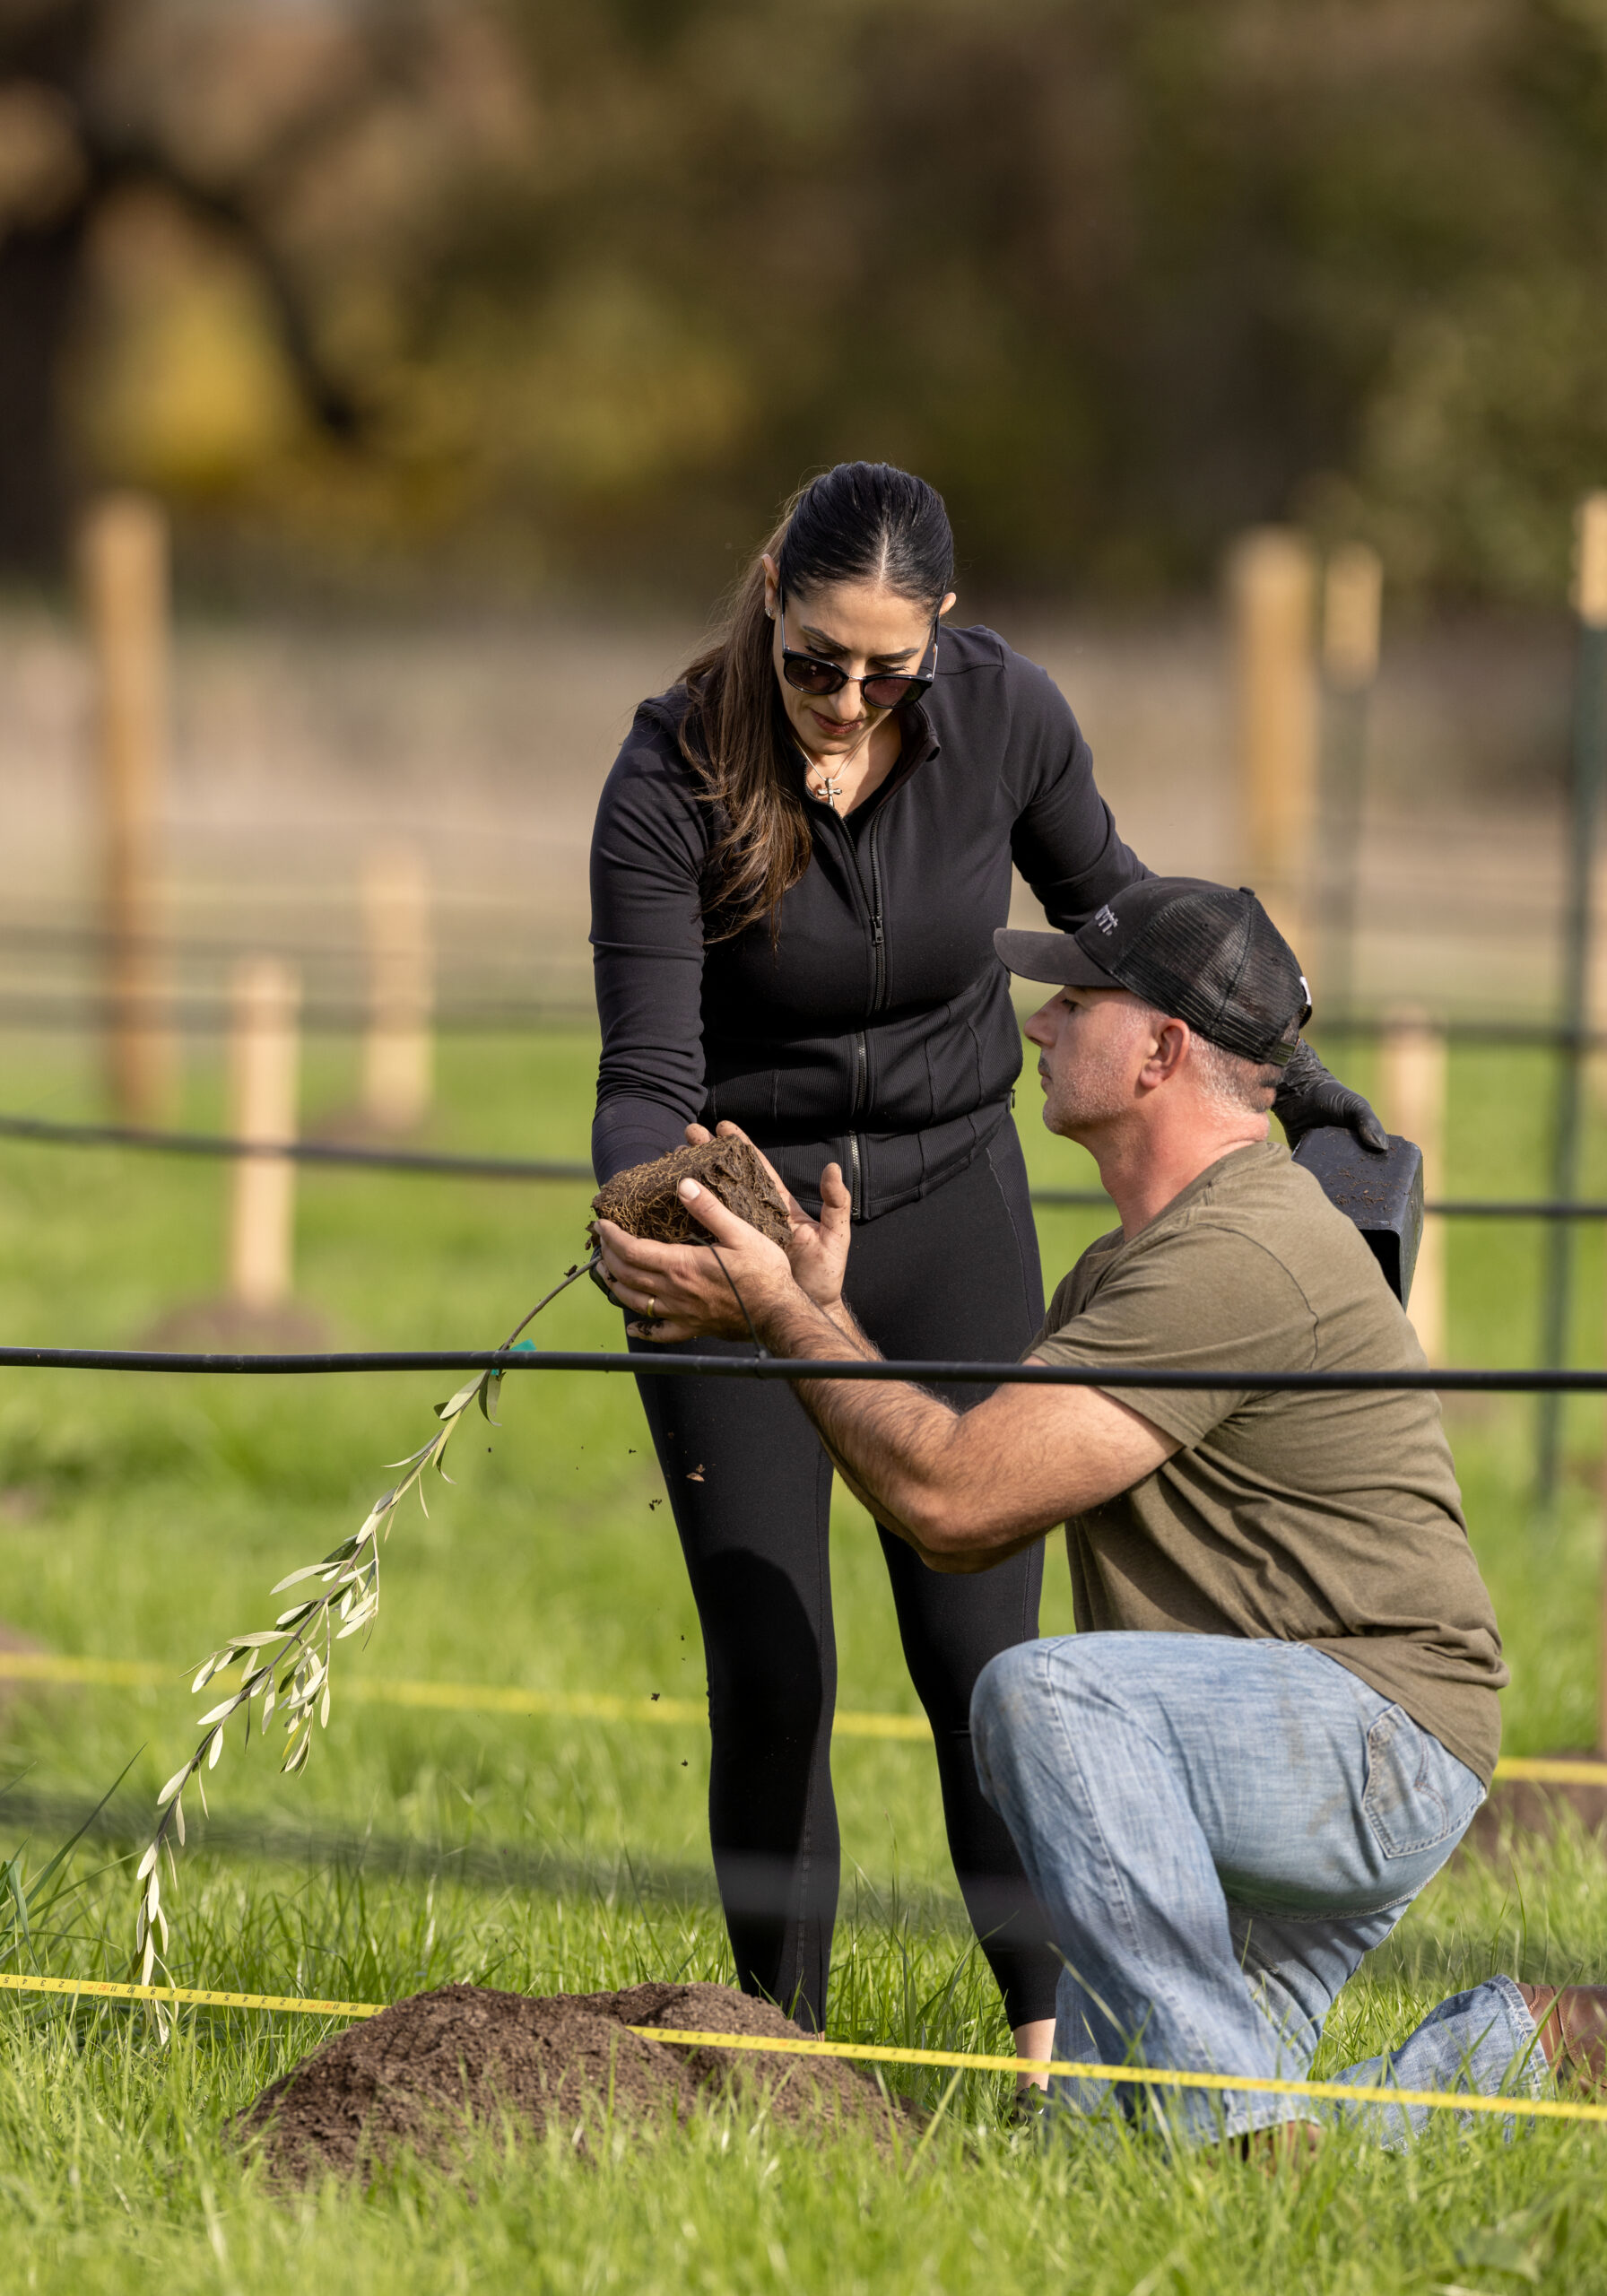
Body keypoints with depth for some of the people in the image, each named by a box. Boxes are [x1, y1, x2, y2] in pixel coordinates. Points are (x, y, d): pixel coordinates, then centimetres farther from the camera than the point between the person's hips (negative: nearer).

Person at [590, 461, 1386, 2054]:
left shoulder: (1001, 717, -13)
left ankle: (1056, 2032, 7)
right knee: (769, 1672, -4)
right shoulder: (671, 780, -20)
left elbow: (1111, 909, 7)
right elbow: (647, 1078, -19)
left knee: (979, 1650, -4)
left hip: (947, 1212, 1)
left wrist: (1288, 1072, 8)